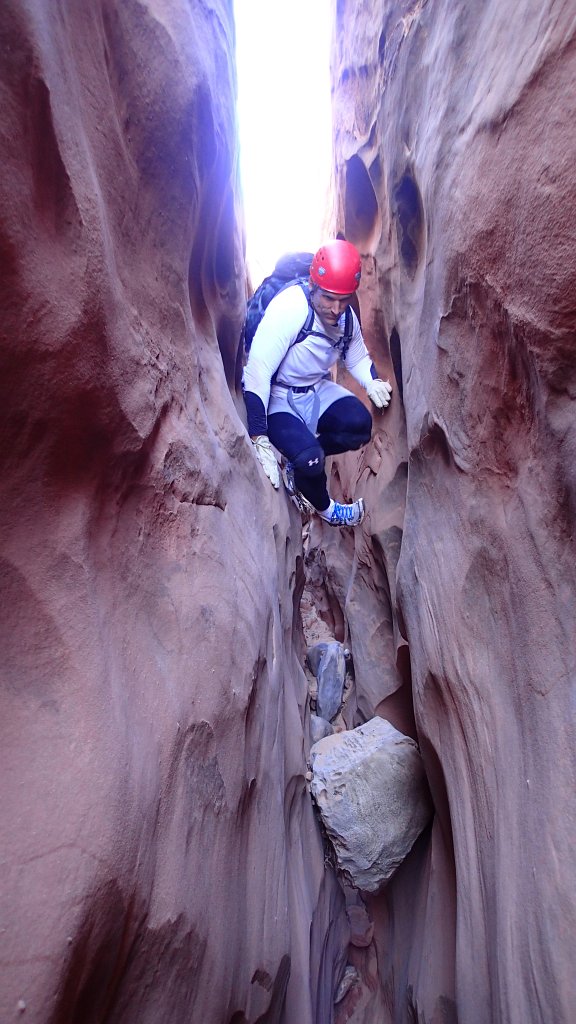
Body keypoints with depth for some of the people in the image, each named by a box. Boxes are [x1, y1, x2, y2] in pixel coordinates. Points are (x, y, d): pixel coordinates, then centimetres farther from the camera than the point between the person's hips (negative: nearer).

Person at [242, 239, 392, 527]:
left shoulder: (347, 317, -2)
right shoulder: (289, 308, -25)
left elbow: (358, 357, 14)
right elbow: (257, 372, -30)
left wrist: (372, 382, -11)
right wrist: (260, 441, -35)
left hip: (316, 390, 6)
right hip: (277, 397, -6)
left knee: (359, 425, -20)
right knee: (310, 460, -27)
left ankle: (301, 457, 6)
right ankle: (325, 509, 7)